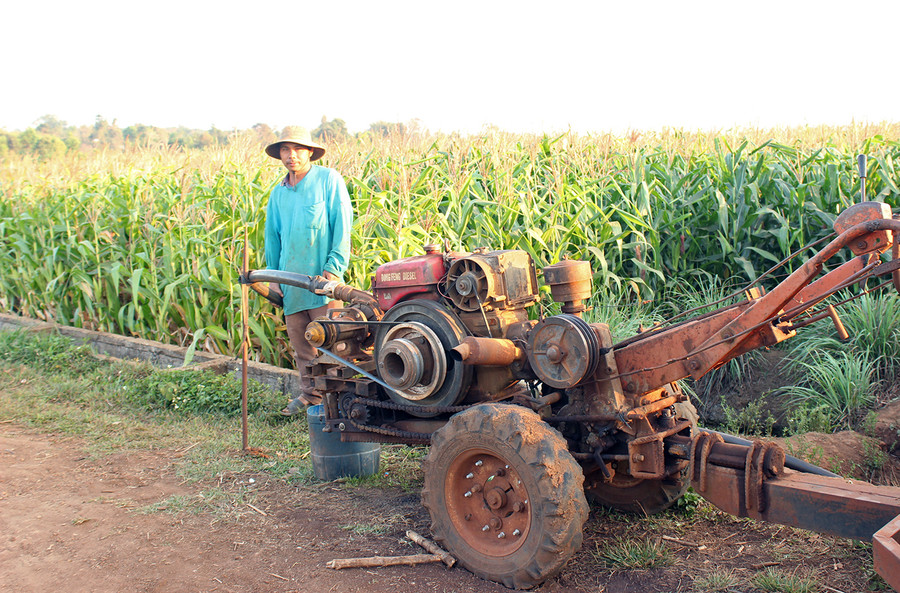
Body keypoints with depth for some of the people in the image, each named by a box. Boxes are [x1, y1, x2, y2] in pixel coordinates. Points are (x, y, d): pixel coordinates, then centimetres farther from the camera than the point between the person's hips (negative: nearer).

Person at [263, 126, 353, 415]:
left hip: (321, 275, -5)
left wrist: (334, 266, -13)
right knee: (299, 340, 9)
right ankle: (310, 394, 20)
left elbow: (342, 224, -5)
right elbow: (272, 236, 22)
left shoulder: (329, 180, 0)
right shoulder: (278, 193, 15)